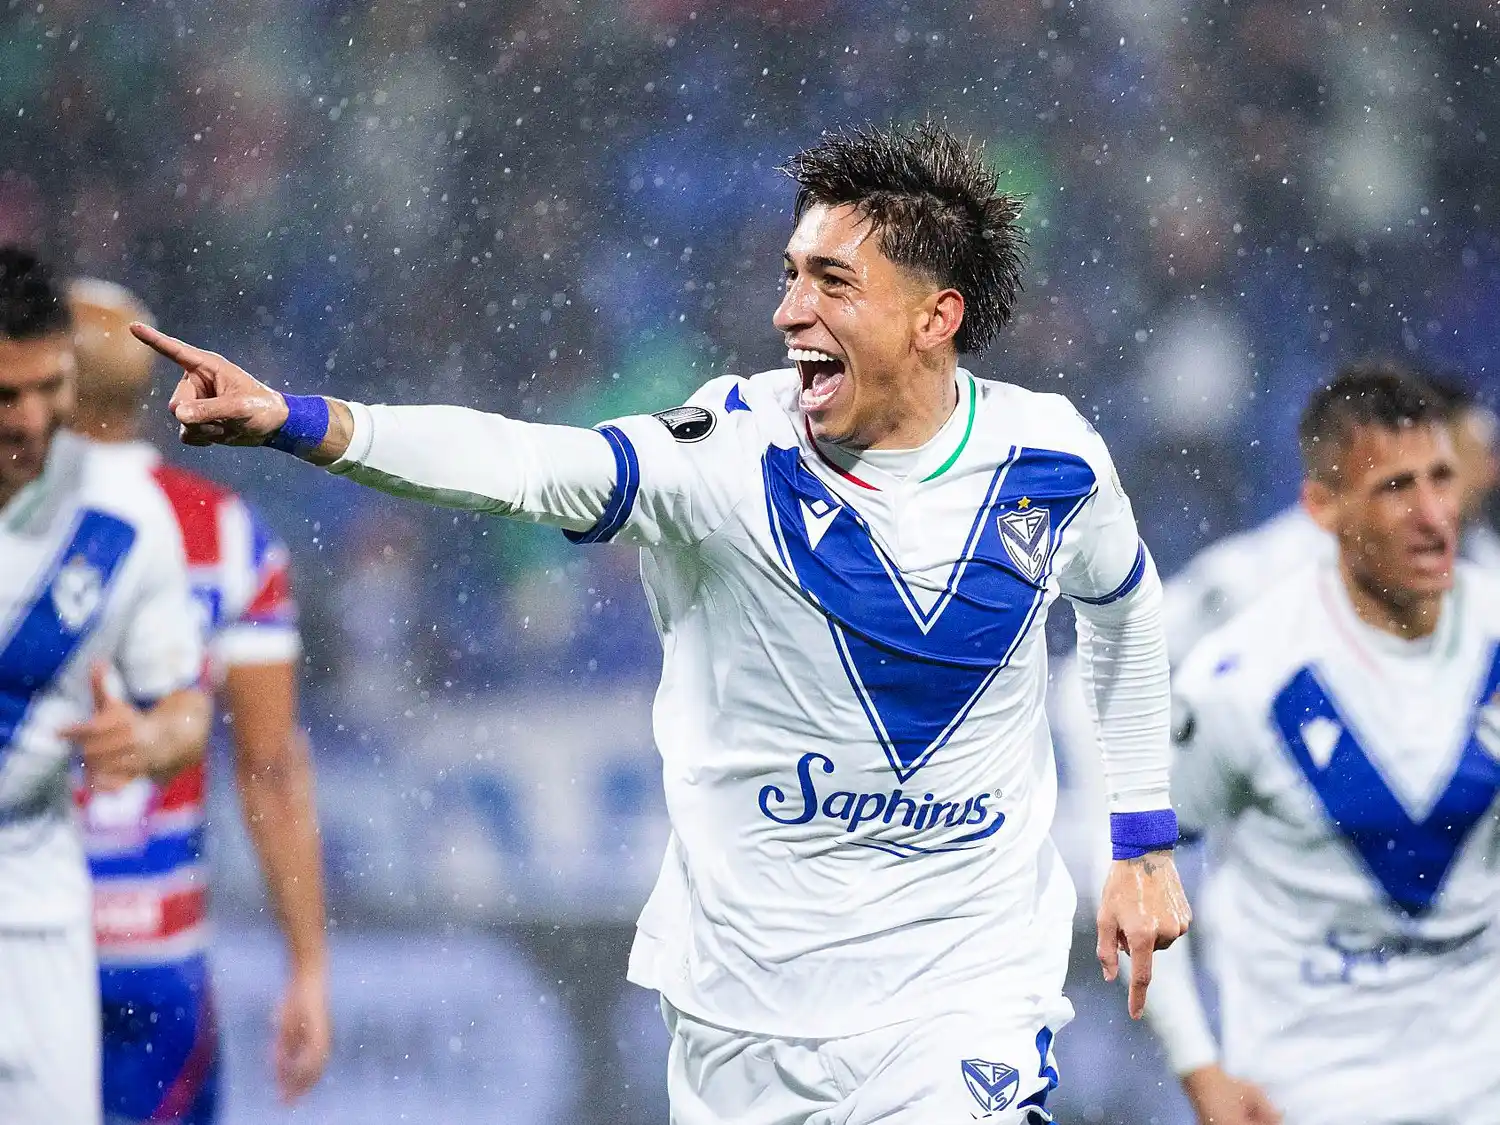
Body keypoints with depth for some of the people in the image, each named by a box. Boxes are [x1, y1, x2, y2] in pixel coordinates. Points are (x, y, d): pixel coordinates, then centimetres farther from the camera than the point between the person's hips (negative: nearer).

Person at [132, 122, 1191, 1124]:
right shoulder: (737, 452, -13)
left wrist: (1145, 843, 19)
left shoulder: (1049, 459, -5)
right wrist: (298, 421, -44)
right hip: (746, 1004, 0)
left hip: (964, 997, 0)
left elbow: (1126, 604, 17)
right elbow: (530, 468, -29)